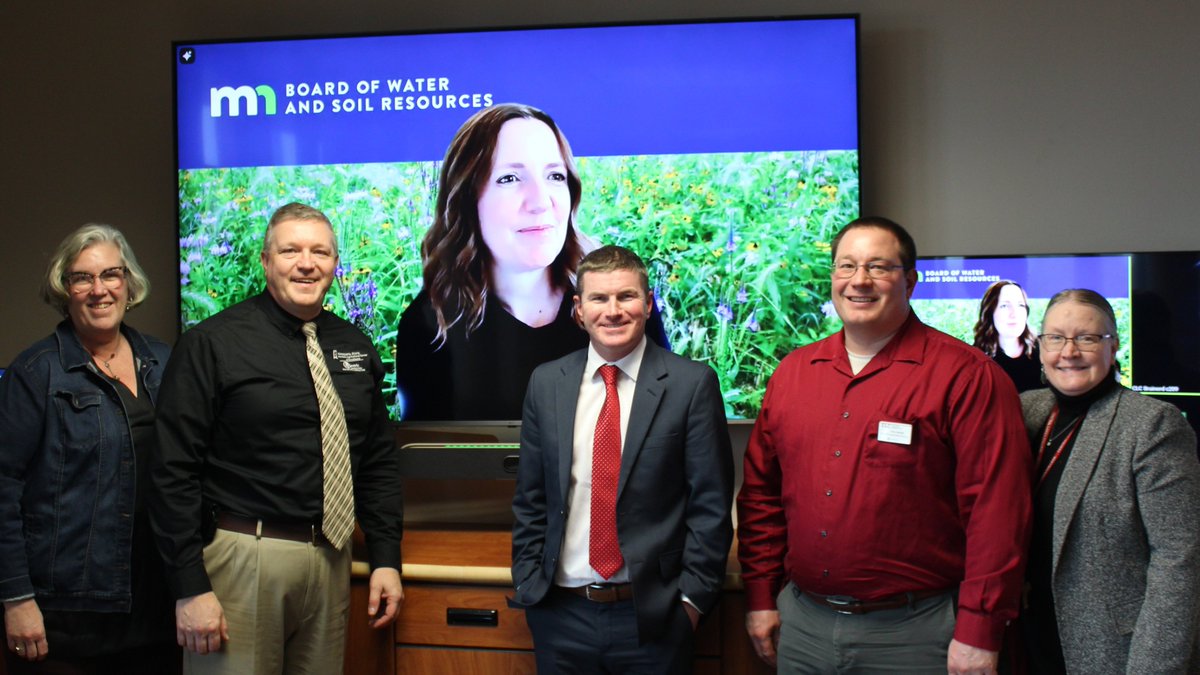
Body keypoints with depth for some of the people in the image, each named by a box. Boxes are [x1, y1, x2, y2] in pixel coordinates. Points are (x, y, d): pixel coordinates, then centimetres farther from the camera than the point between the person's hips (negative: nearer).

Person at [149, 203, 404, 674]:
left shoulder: (356, 348, 10)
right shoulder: (213, 344, -6)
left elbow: (380, 462, 15)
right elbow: (173, 472, -9)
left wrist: (386, 559, 7)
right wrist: (190, 588, -14)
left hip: (331, 561, 5)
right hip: (241, 559, -5)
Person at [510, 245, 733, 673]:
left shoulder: (692, 384, -6)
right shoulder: (546, 384, 4)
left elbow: (711, 505, -5)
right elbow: (530, 499, 9)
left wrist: (692, 597, -8)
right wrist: (527, 584, 3)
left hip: (653, 617, -3)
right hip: (560, 611, 3)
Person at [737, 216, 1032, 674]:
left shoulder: (965, 376, -9)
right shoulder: (792, 373, 8)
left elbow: (996, 509, -13)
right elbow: (761, 493, 13)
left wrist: (978, 635, -15)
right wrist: (760, 597, 9)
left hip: (913, 632, -4)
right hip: (801, 623, 5)